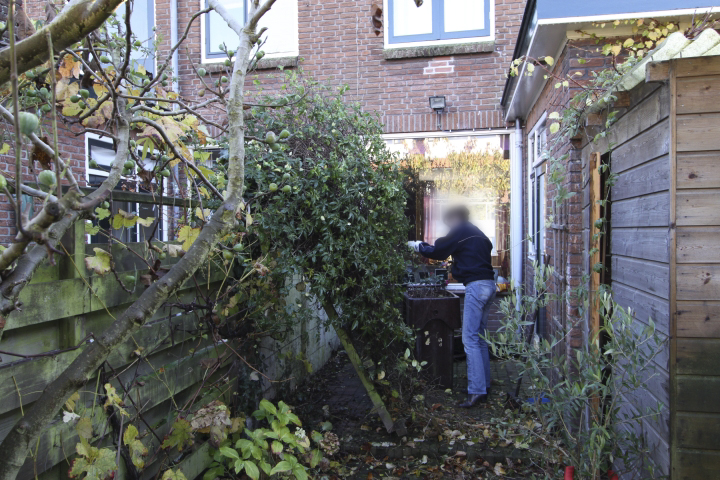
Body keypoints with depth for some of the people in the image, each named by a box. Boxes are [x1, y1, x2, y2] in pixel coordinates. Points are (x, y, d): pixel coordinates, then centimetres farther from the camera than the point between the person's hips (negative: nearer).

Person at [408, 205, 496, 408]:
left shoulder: (460, 232, -3)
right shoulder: (476, 232, 22)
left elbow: (437, 251, -2)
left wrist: (417, 245, 15)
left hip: (476, 286, -9)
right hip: (489, 285, 9)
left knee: (470, 339, -10)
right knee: (480, 338, 15)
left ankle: (477, 391, -12)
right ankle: (483, 385, 21)